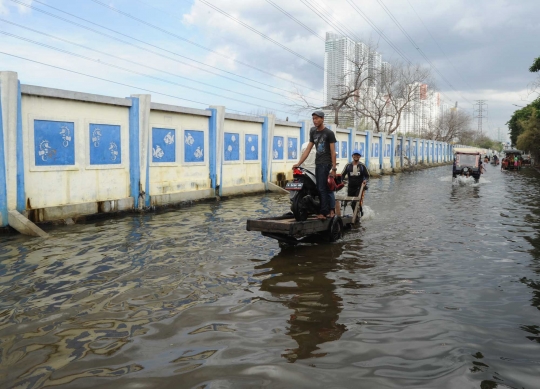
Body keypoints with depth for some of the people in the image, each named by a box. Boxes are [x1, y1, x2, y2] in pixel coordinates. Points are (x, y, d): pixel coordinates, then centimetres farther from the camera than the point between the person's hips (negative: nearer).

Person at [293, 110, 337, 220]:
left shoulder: (329, 133, -5)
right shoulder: (313, 131, 13)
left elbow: (333, 152, -8)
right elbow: (308, 149, 12)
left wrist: (334, 168, -13)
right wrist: (299, 163, 6)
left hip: (326, 163, -6)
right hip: (318, 163, 6)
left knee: (322, 188, -10)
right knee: (325, 188, 7)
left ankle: (324, 212, -6)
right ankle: (331, 210, 13)